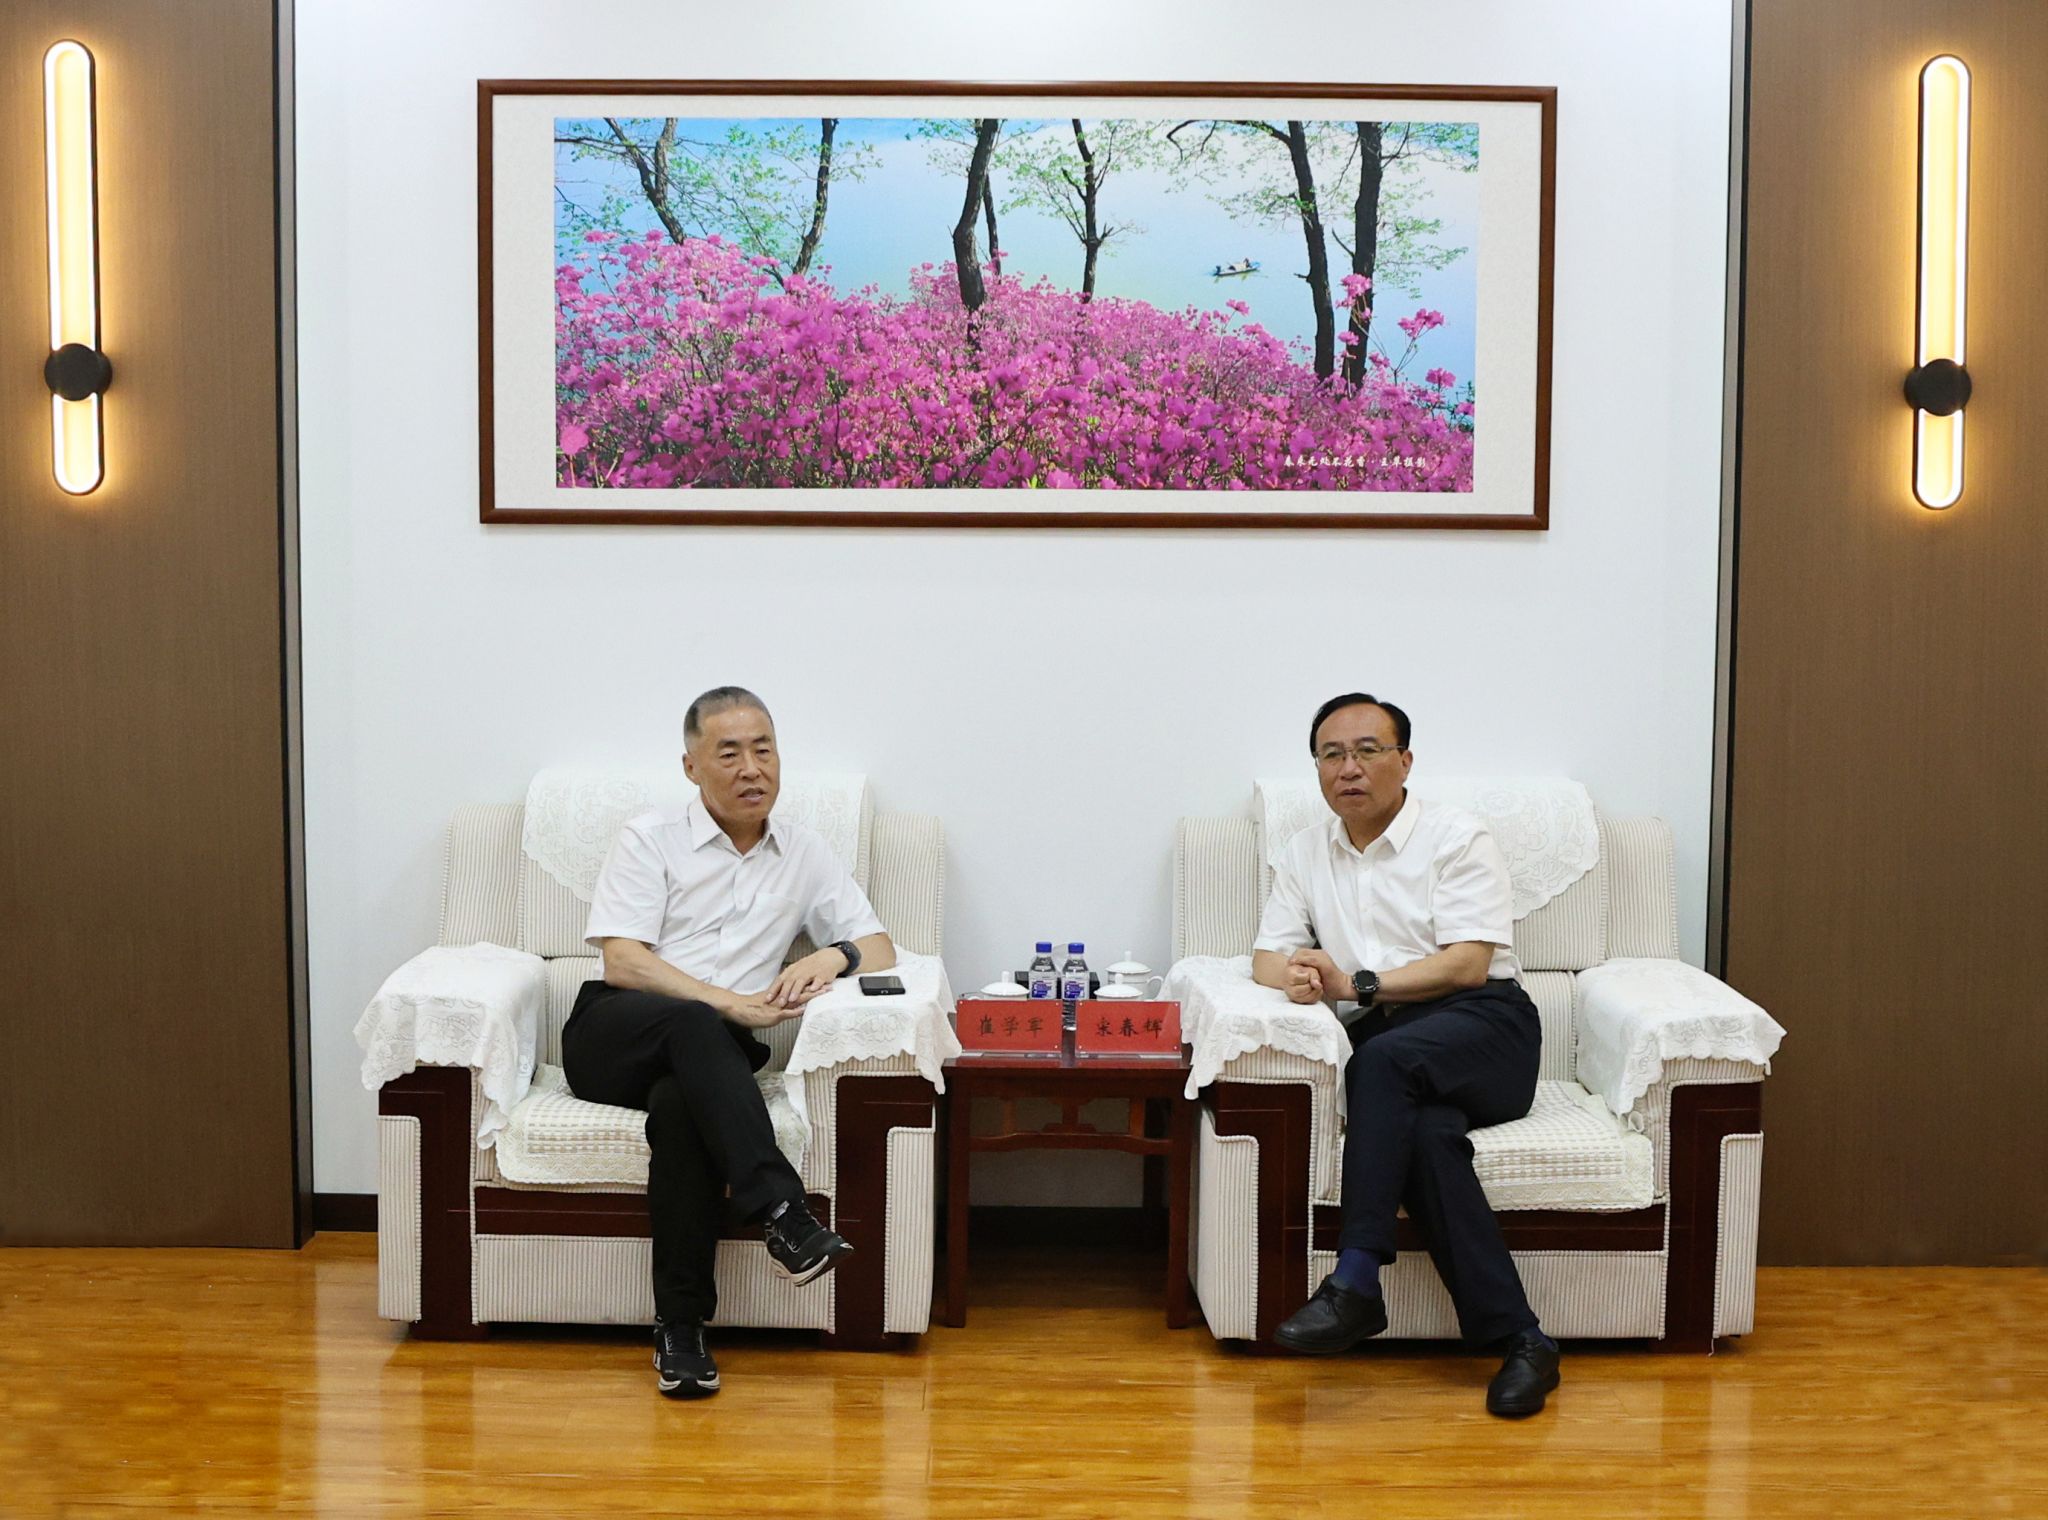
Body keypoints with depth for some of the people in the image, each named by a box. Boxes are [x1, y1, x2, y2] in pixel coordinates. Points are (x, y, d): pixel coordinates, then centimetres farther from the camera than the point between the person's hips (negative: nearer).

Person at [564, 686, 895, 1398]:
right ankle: (782, 1214, -45)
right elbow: (622, 960, -6)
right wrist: (726, 1003, -17)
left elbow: (879, 948, 13)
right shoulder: (649, 840, 6)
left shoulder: (803, 851, 16)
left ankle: (681, 1327, -32)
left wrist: (833, 955, -11)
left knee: (681, 1106, -35)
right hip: (612, 1037, -1)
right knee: (694, 1027, -37)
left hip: (704, 1058, 2)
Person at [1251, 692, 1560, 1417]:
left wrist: (1356, 985, -17)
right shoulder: (1306, 853, 20)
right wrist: (1295, 976, -11)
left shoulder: (1457, 838, 3)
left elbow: (1467, 964, -8)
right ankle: (1518, 1339, -33)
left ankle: (1356, 1281, -38)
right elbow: (1268, 954, 15)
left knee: (1384, 1057, -37)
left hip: (1480, 1026, -3)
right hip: (1374, 1046, 3)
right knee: (1427, 1132, -32)